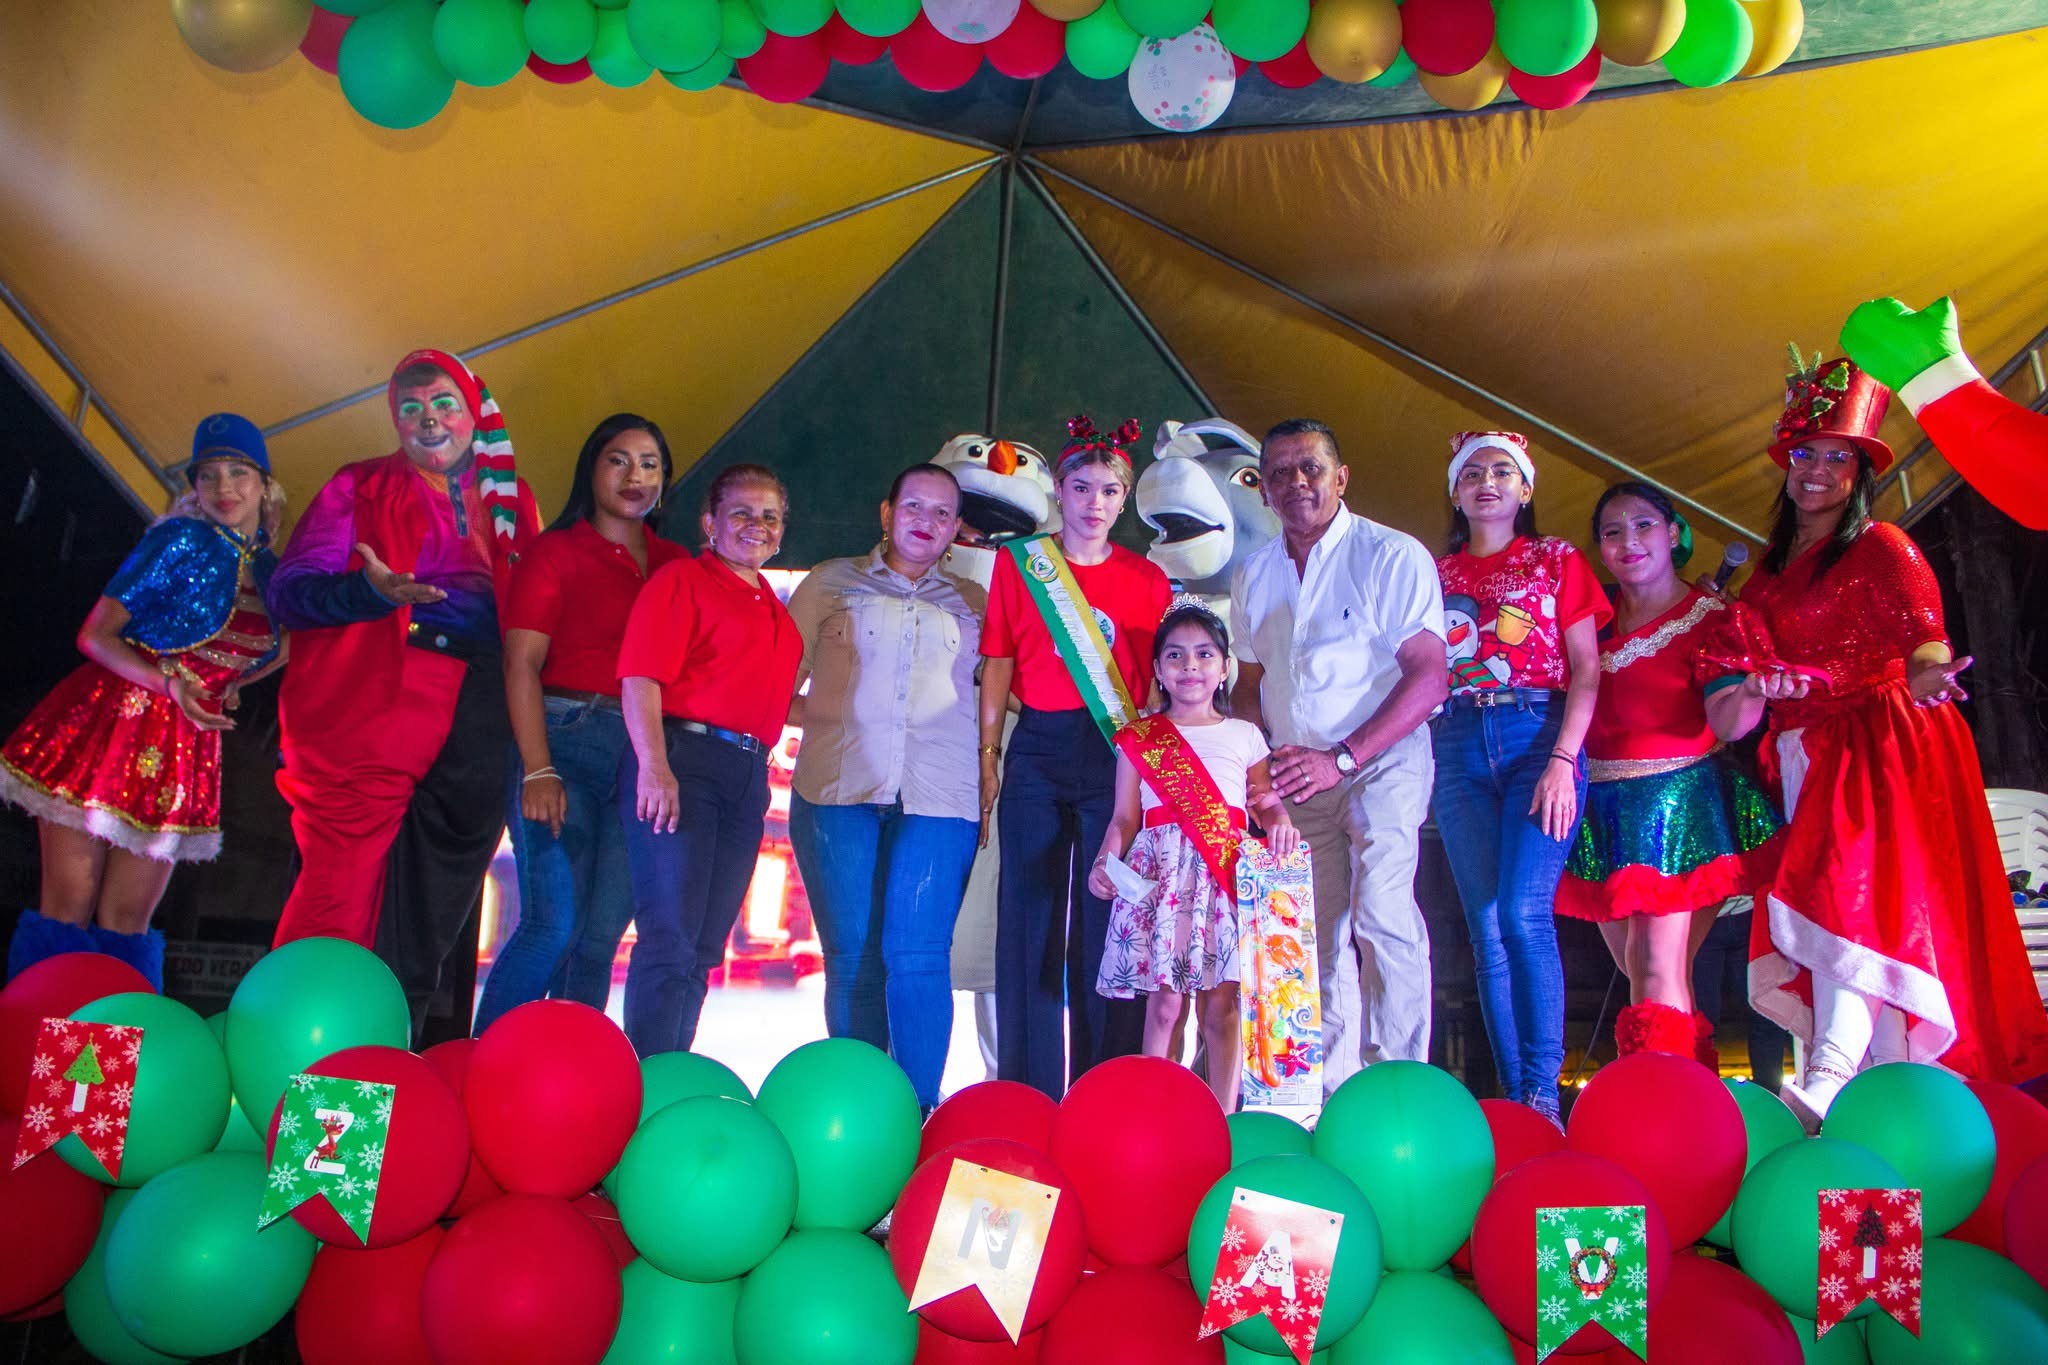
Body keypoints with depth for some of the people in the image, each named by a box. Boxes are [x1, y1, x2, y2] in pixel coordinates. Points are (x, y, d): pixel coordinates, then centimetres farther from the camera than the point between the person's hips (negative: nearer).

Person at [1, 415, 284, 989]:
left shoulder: (274, 575, 8)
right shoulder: (182, 540, -6)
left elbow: (276, 650, 24)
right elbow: (94, 634, -8)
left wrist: (232, 684, 6)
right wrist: (167, 681, -22)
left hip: (186, 746, 4)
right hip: (106, 723, -4)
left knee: (128, 917, 6)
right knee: (69, 905, -3)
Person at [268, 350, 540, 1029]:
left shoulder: (508, 500, 20)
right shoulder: (360, 488, 11)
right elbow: (287, 591, 2)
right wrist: (367, 590, -18)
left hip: (476, 715, 3)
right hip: (369, 708, -3)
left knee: (427, 922, 5)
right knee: (339, 902, -10)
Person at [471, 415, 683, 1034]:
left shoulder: (675, 565, 15)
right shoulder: (555, 551, 3)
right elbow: (521, 663, -4)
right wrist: (538, 771, -14)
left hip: (645, 756, 4)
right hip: (566, 740, -4)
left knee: (603, 932, 4)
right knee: (554, 924, -10)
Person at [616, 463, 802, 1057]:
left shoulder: (773, 607, 22)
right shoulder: (682, 579, 0)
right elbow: (640, 677, -11)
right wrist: (653, 765, -21)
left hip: (748, 774, 7)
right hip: (682, 758, -7)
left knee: (703, 947, 10)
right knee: (671, 937, -10)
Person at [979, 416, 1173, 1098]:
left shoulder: (1145, 577, 8)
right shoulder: (1019, 561, 9)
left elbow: (1158, 679, 7)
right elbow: (998, 664, 6)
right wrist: (988, 754, 0)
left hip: (1117, 754, 0)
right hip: (1037, 749, 0)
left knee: (1108, 922, 2)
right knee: (1031, 918, 3)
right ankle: (1029, 1094, 13)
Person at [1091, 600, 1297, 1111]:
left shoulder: (1245, 736, 15)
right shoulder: (1139, 738, 11)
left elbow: (1265, 800, 12)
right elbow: (1125, 817, 7)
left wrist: (1278, 818, -10)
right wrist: (1105, 862, -9)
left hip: (1226, 876, 1)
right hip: (1160, 874, -1)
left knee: (1222, 1002, -2)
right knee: (1164, 1000, -3)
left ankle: (1224, 1120, 8)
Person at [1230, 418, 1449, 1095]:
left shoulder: (1393, 556, -8)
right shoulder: (1253, 576, 10)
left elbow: (1428, 676, -13)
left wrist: (1342, 759, -20)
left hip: (1381, 760, -5)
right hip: (1296, 775, 5)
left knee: (1381, 907, -19)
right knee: (1321, 932, 5)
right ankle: (1333, 1087, 15)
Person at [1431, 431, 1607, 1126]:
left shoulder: (1558, 560, 10)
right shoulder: (1437, 573, 17)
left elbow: (1586, 671, 2)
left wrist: (1563, 760, -10)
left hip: (1538, 736, -3)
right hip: (1458, 748, 3)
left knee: (1524, 911, -17)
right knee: (1486, 928, 0)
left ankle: (1543, 1095, -8)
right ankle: (1513, 1098, 7)